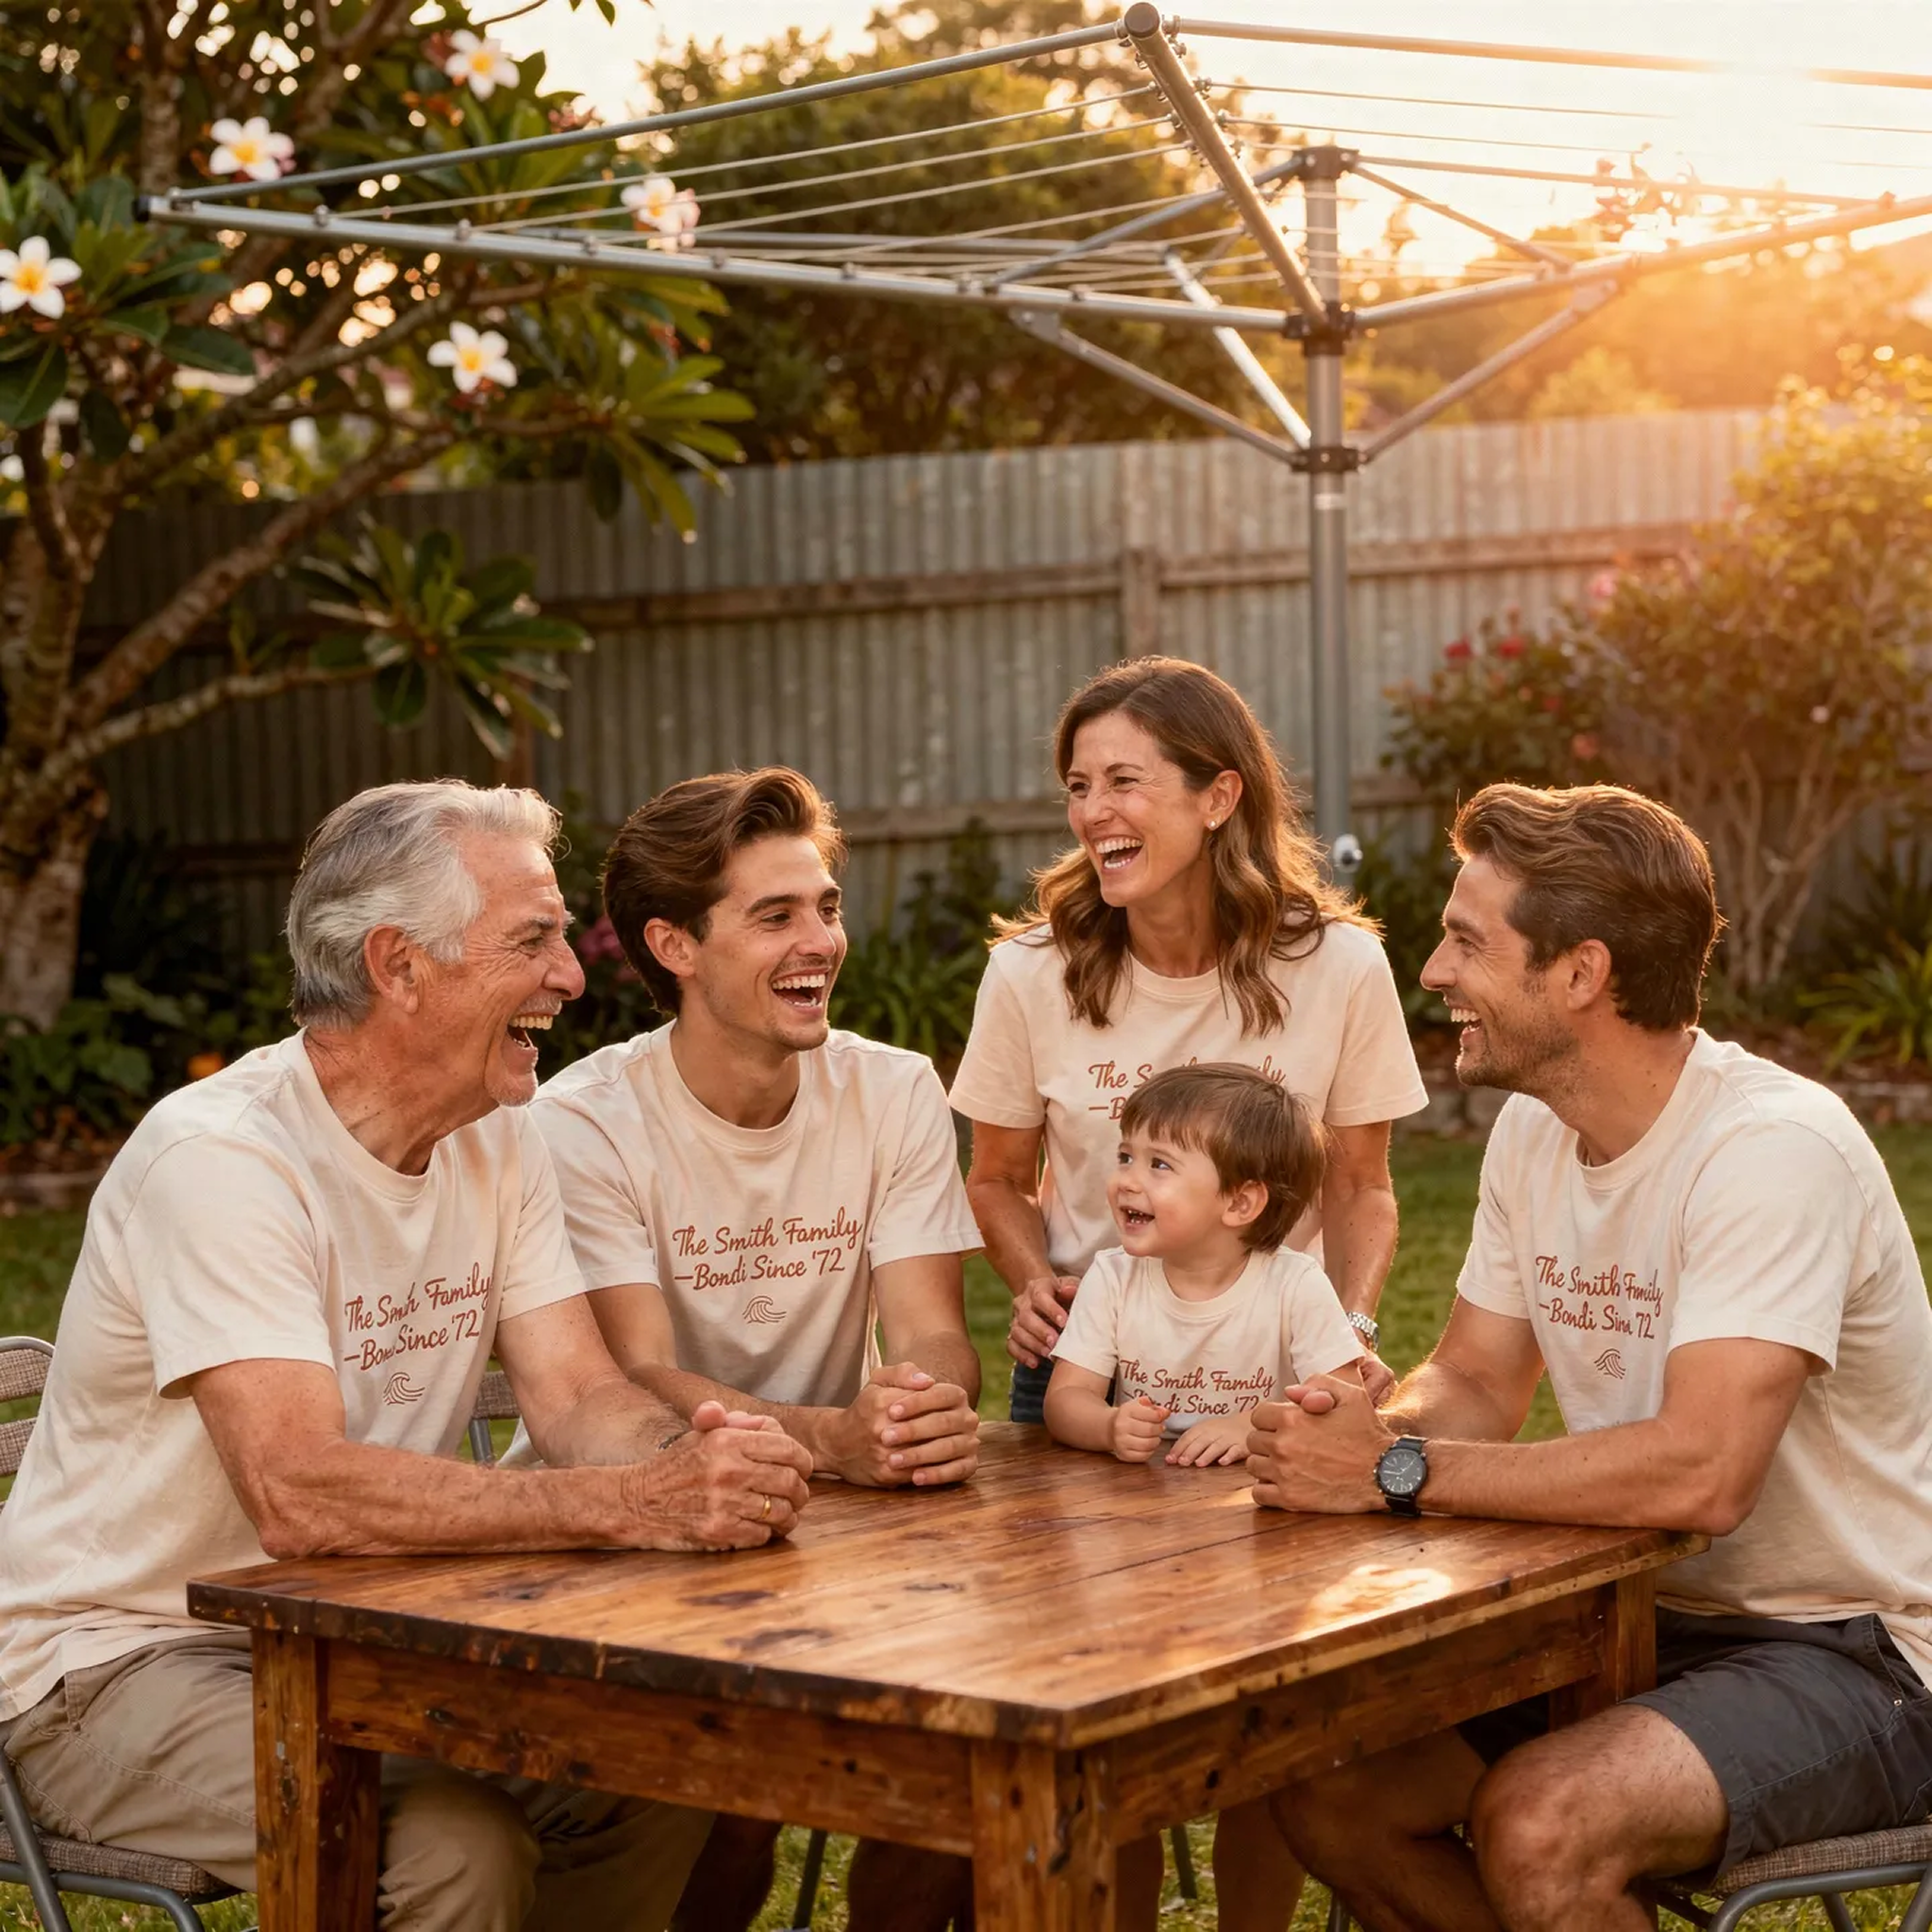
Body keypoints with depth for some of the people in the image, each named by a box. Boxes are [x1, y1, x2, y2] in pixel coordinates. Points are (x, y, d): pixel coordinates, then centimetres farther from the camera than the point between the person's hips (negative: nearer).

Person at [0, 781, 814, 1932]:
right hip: (128, 1660, -8)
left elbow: (580, 1397, -4)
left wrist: (695, 1458, -28)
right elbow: (298, 1493, -34)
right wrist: (634, 1504, -39)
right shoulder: (219, 1159, -24)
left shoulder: (499, 1141, 3)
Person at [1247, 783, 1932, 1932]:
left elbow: (1701, 1473, -32)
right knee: (1328, 1792, -6)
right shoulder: (1534, 1132, 4)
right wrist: (1366, 1429, -14)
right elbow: (1476, 1386, 9)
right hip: (1652, 1615, 8)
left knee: (1538, 1825, -30)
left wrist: (1399, 1471, -28)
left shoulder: (1774, 1149, -23)